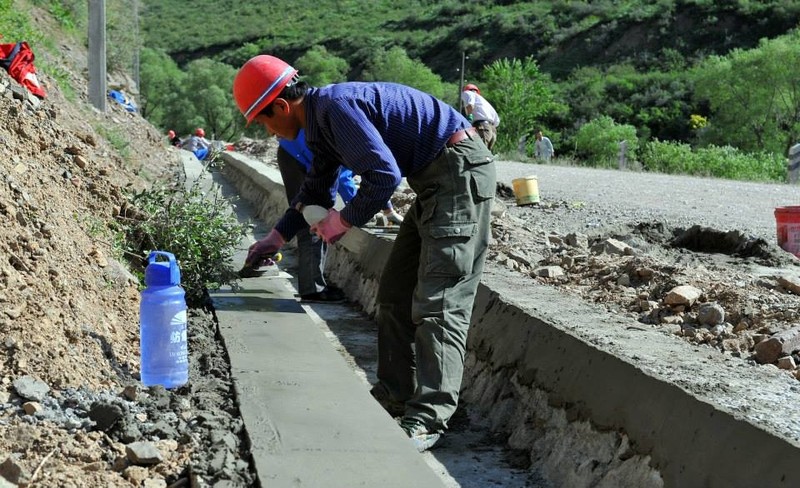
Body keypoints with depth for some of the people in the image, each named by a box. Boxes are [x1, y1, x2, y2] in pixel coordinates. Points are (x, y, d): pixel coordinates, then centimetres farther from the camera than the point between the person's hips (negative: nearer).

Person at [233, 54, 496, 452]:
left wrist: (345, 220, -10)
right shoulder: (320, 118, 13)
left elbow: (384, 176, -25)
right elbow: (316, 190, 29)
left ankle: (427, 419, -15)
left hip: (460, 170, -11)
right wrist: (277, 237, 29)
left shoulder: (336, 106, -19)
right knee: (395, 292, 14)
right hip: (435, 179, 11)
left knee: (437, 301, -14)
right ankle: (396, 390, 23)